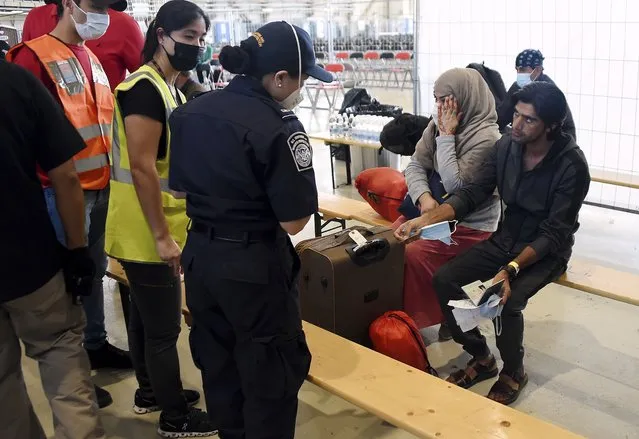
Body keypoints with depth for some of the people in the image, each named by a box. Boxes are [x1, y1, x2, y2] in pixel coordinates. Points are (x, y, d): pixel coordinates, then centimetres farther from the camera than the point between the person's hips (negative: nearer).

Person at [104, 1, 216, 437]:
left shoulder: (169, 87, 12)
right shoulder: (145, 88, -19)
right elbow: (142, 168, -23)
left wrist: (168, 229, 20)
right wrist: (162, 236, -21)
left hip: (155, 229, 10)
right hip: (149, 233, -10)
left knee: (146, 316, 22)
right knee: (164, 327, 2)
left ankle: (150, 391, 39)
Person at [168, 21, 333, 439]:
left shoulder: (189, 112, 1)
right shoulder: (279, 128, -22)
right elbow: (294, 220, -19)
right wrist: (296, 176, -3)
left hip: (200, 254, 8)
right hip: (255, 263, -7)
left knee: (217, 362, 23)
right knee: (271, 372, 12)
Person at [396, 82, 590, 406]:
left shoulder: (571, 165, -22)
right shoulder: (506, 146, -7)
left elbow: (554, 234, -23)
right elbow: (472, 193, -6)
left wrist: (510, 269, -36)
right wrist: (427, 218, -22)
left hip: (547, 251, -5)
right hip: (505, 240, 6)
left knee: (506, 301, -31)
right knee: (444, 280, -12)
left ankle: (513, 372, 2)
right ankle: (481, 358, 8)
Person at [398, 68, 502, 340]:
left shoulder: (487, 138, -19)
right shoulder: (438, 125, 2)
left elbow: (454, 184, -25)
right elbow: (415, 166, 2)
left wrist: (447, 135, -21)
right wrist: (424, 197, -19)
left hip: (470, 224, -7)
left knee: (413, 254, -24)